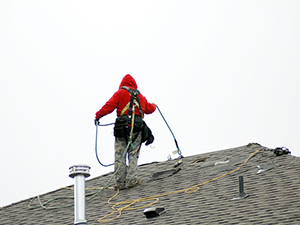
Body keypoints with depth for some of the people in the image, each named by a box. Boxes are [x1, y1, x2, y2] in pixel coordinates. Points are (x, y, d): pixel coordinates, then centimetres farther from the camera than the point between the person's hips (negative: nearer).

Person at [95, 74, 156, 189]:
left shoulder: (120, 93, 7)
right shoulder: (141, 97, 20)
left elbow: (110, 105, -6)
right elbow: (149, 109, 34)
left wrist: (98, 115, -1)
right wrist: (153, 106, 56)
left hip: (122, 127, -2)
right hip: (137, 129, 3)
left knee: (119, 156, 0)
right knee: (133, 155, 7)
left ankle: (120, 183, -2)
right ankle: (131, 180, -5)